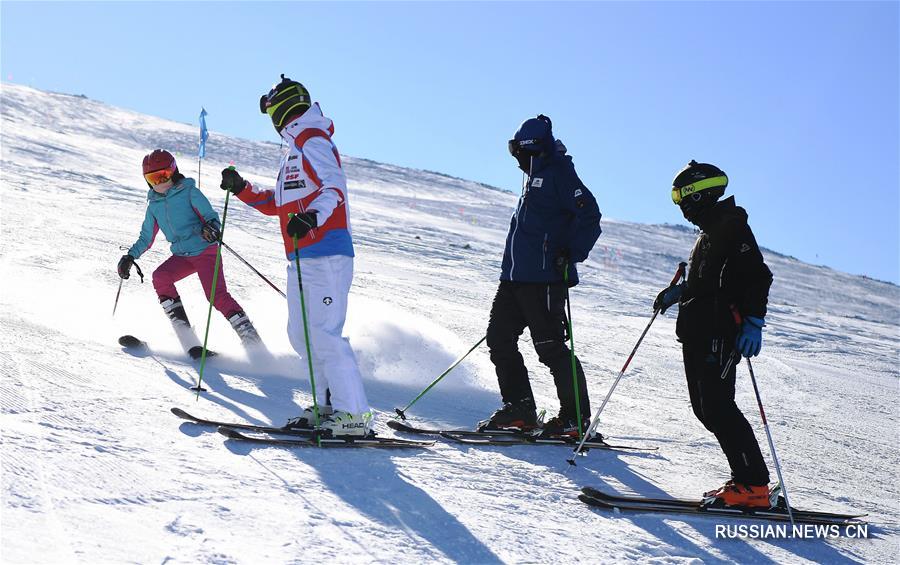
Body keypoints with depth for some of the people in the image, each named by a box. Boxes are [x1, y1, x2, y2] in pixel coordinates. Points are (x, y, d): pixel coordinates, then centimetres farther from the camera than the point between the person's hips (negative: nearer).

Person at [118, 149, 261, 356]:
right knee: (160, 277, -20)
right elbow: (146, 237, 23)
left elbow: (211, 216, -8)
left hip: (205, 250, -6)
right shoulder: (154, 205, 13)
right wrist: (130, 257, 12)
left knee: (216, 295, -20)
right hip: (182, 256, 6)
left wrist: (211, 227, -31)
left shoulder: (189, 192, -3)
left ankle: (250, 337, -16)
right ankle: (186, 336, -20)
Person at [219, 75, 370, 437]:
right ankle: (330, 402, 15)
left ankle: (353, 414, -12)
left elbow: (334, 189, -21)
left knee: (323, 332, -14)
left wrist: (311, 217, -37)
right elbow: (276, 204, 33)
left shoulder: (312, 140, -6)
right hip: (301, 256, 11)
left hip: (324, 253, -11)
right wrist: (241, 189, 24)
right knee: (301, 334, 10)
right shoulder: (296, 148, 25)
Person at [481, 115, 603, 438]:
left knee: (550, 347, -7)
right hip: (516, 277, 10)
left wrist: (571, 254, -26)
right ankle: (518, 410, 13)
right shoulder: (535, 177, 21)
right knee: (499, 339, 7)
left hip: (544, 279, -10)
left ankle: (577, 417, 2)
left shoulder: (558, 173, -8)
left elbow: (590, 216, -17)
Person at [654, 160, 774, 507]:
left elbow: (757, 276, -17)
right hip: (697, 333, 10)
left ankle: (754, 486, -12)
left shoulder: (732, 226, -9)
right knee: (706, 408, 7)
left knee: (717, 406, -15)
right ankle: (746, 478, 10)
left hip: (721, 334, -10)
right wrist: (679, 292, 24)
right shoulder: (709, 231, 21)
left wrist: (753, 322, -24)